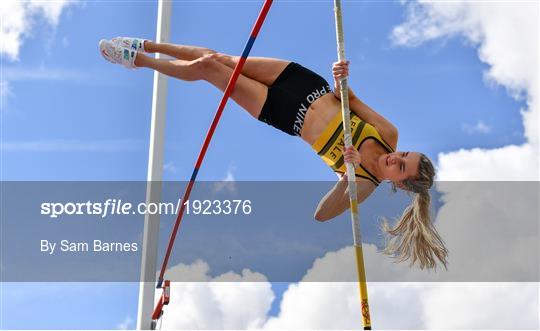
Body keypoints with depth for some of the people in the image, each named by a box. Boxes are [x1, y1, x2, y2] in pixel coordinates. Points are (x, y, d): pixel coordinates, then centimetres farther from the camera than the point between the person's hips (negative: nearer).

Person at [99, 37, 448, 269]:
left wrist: (347, 177, -41)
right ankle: (145, 47, 29)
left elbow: (321, 214, -28)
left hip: (287, 115, -3)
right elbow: (347, 97, -3)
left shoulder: (363, 185, -21)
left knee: (206, 69, -5)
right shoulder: (390, 135, -10)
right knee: (218, 59, 2)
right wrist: (341, 81, -25)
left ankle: (139, 60, 23)